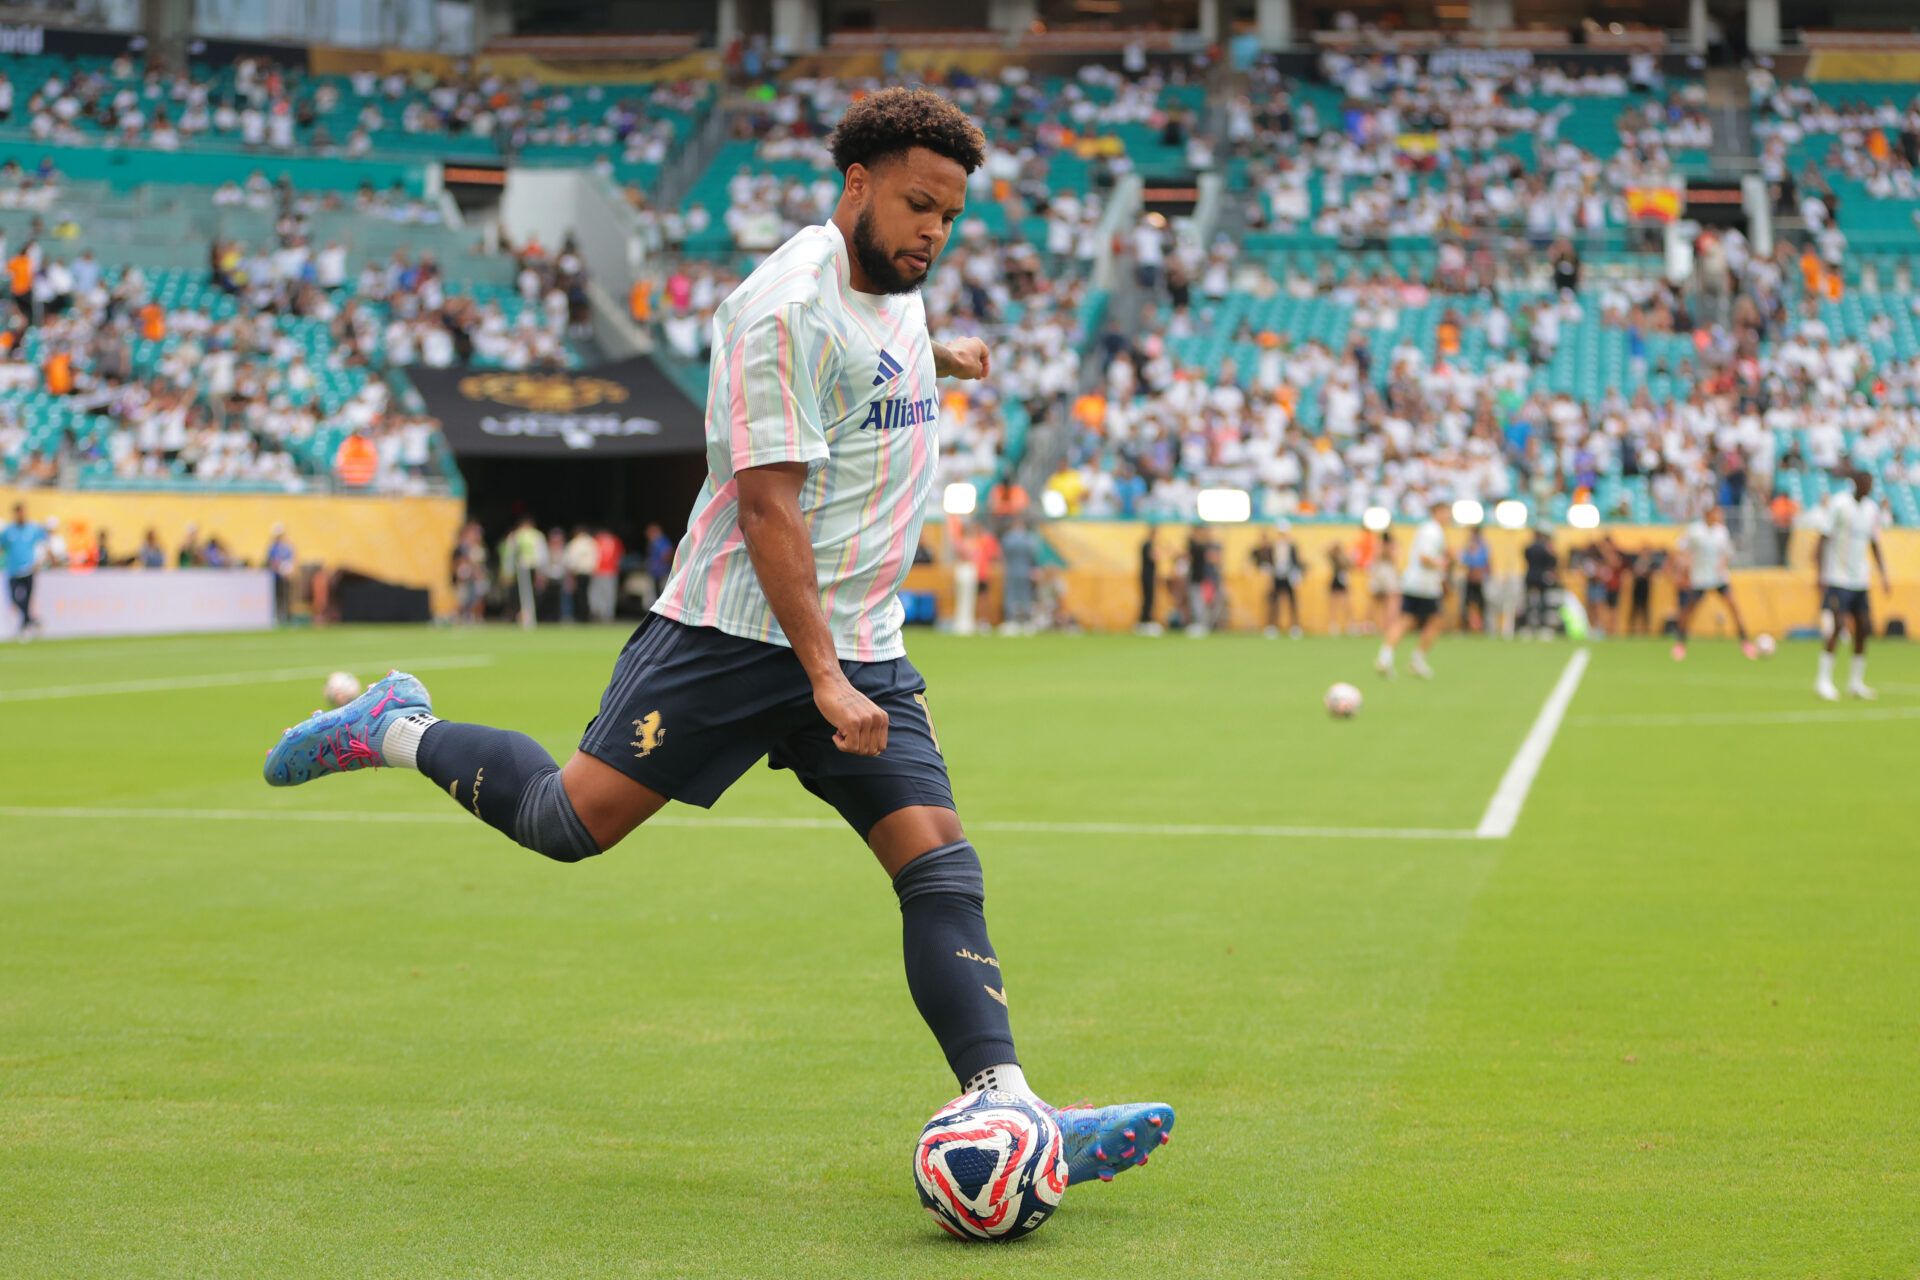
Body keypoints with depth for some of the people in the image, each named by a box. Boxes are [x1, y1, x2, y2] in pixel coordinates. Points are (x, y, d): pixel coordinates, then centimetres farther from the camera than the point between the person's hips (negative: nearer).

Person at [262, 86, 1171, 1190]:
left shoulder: (895, 285, 13)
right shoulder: (786, 308, -16)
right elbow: (768, 505, -22)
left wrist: (941, 356, 57)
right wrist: (823, 677, -27)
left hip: (866, 646, 7)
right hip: (740, 631, -7)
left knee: (941, 861, -8)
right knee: (573, 819, -5)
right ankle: (398, 732, 22)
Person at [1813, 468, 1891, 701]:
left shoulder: (1872, 508, 10)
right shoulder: (1838, 504, -9)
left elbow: (1875, 545, 18)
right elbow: (1824, 538, -8)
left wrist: (1884, 577, 11)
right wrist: (1819, 572, -13)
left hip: (1861, 580, 6)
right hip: (1838, 578, -6)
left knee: (1863, 629, 3)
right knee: (1835, 627, -13)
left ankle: (1856, 682, 11)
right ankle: (1824, 680, -6)